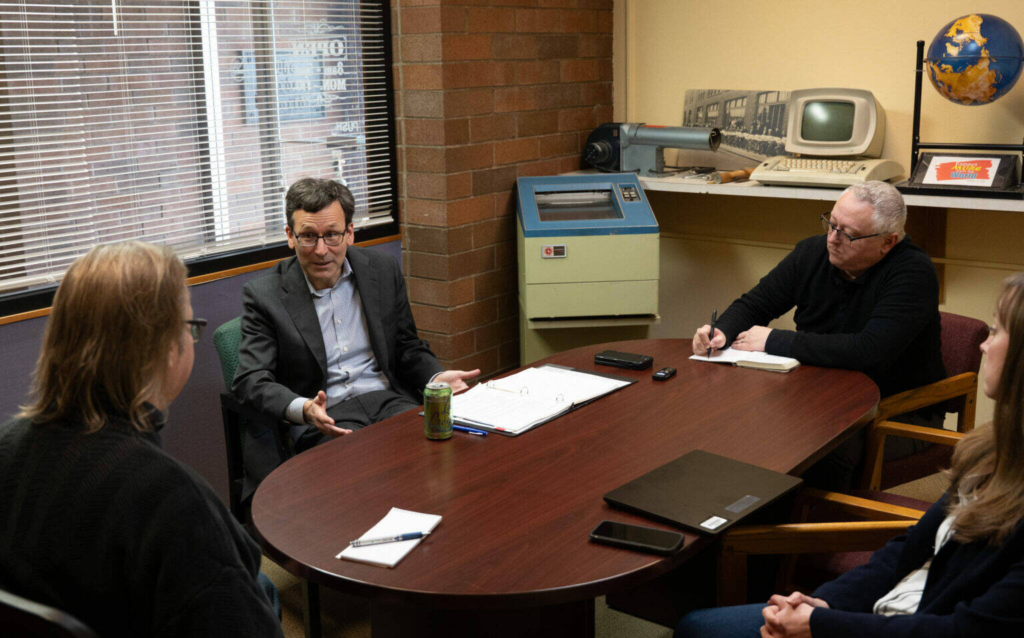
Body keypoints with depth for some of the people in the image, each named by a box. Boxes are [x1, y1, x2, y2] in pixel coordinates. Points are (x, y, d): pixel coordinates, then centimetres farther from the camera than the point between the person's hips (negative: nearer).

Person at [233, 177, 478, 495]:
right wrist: (303, 409, -26)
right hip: (322, 420, -3)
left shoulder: (384, 272, 10)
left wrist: (437, 378, -5)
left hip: (388, 399, 4)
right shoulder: (264, 295, 0)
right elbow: (250, 381, -6)